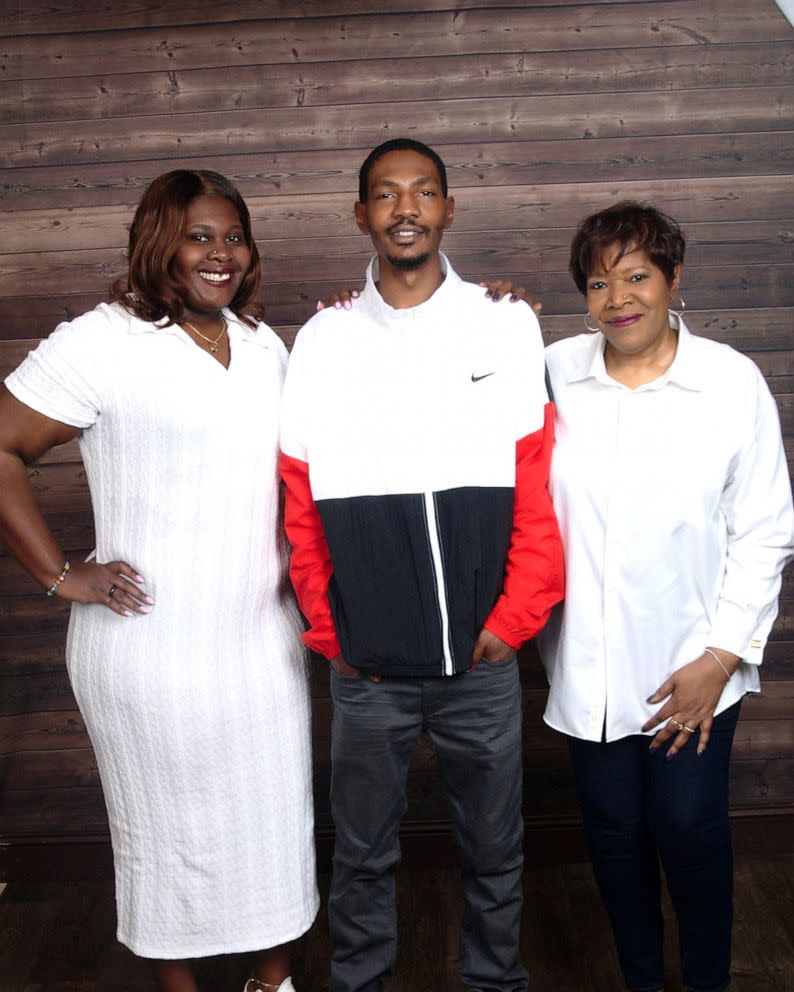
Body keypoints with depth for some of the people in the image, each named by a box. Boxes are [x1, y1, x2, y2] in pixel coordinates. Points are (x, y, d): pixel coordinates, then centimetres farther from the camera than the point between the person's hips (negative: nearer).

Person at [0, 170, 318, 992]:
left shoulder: (263, 342, 9)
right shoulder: (102, 341, -12)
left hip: (264, 639, 6)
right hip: (155, 648, -6)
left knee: (275, 821, 17)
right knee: (170, 833, 12)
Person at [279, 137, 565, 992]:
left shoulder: (508, 328, -2)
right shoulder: (323, 340, -1)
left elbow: (538, 488, -2)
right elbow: (300, 504, 2)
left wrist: (515, 618, -5)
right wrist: (328, 630, 1)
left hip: (483, 657, 0)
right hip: (367, 664, 0)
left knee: (493, 845, 17)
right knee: (362, 849, 16)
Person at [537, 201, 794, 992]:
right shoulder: (554, 373, -2)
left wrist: (721, 658, -8)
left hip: (693, 666, -1)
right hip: (590, 667, 2)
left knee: (690, 830, 7)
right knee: (614, 834, 14)